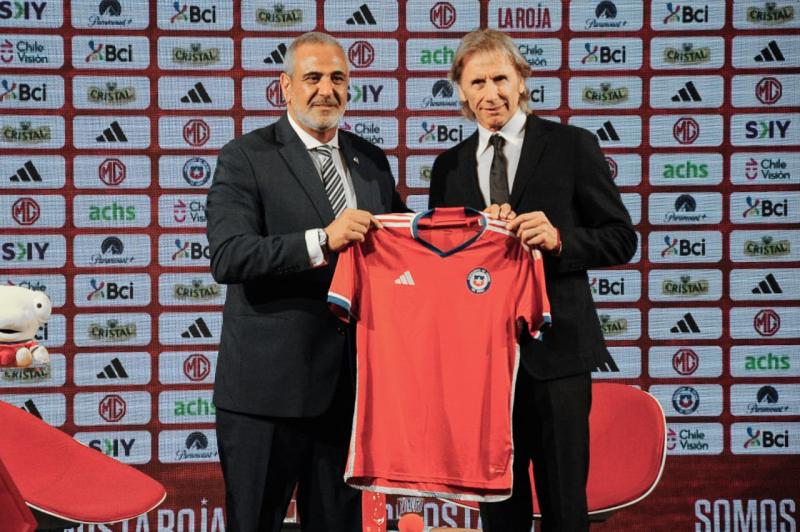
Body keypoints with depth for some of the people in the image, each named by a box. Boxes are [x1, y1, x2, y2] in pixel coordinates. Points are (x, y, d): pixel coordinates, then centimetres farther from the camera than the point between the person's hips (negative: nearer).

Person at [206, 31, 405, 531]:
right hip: (268, 385, -5)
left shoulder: (372, 160, 13)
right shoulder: (246, 158, -6)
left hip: (349, 383, 5)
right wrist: (322, 241, -29)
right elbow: (227, 257, -19)